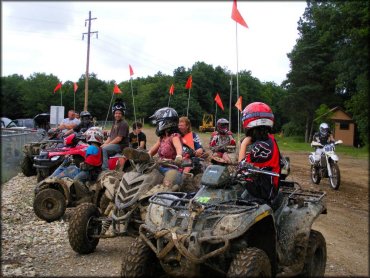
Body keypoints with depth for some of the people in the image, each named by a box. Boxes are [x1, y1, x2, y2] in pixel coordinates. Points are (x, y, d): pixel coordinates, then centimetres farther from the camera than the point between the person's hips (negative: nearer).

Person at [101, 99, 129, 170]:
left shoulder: (123, 123, -10)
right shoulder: (115, 123, 20)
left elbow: (119, 138, -17)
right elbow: (110, 136, 19)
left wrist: (108, 144, -15)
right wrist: (104, 143, 3)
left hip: (121, 146, -9)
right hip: (114, 144, 9)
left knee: (104, 149, -25)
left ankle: (105, 169, -27)